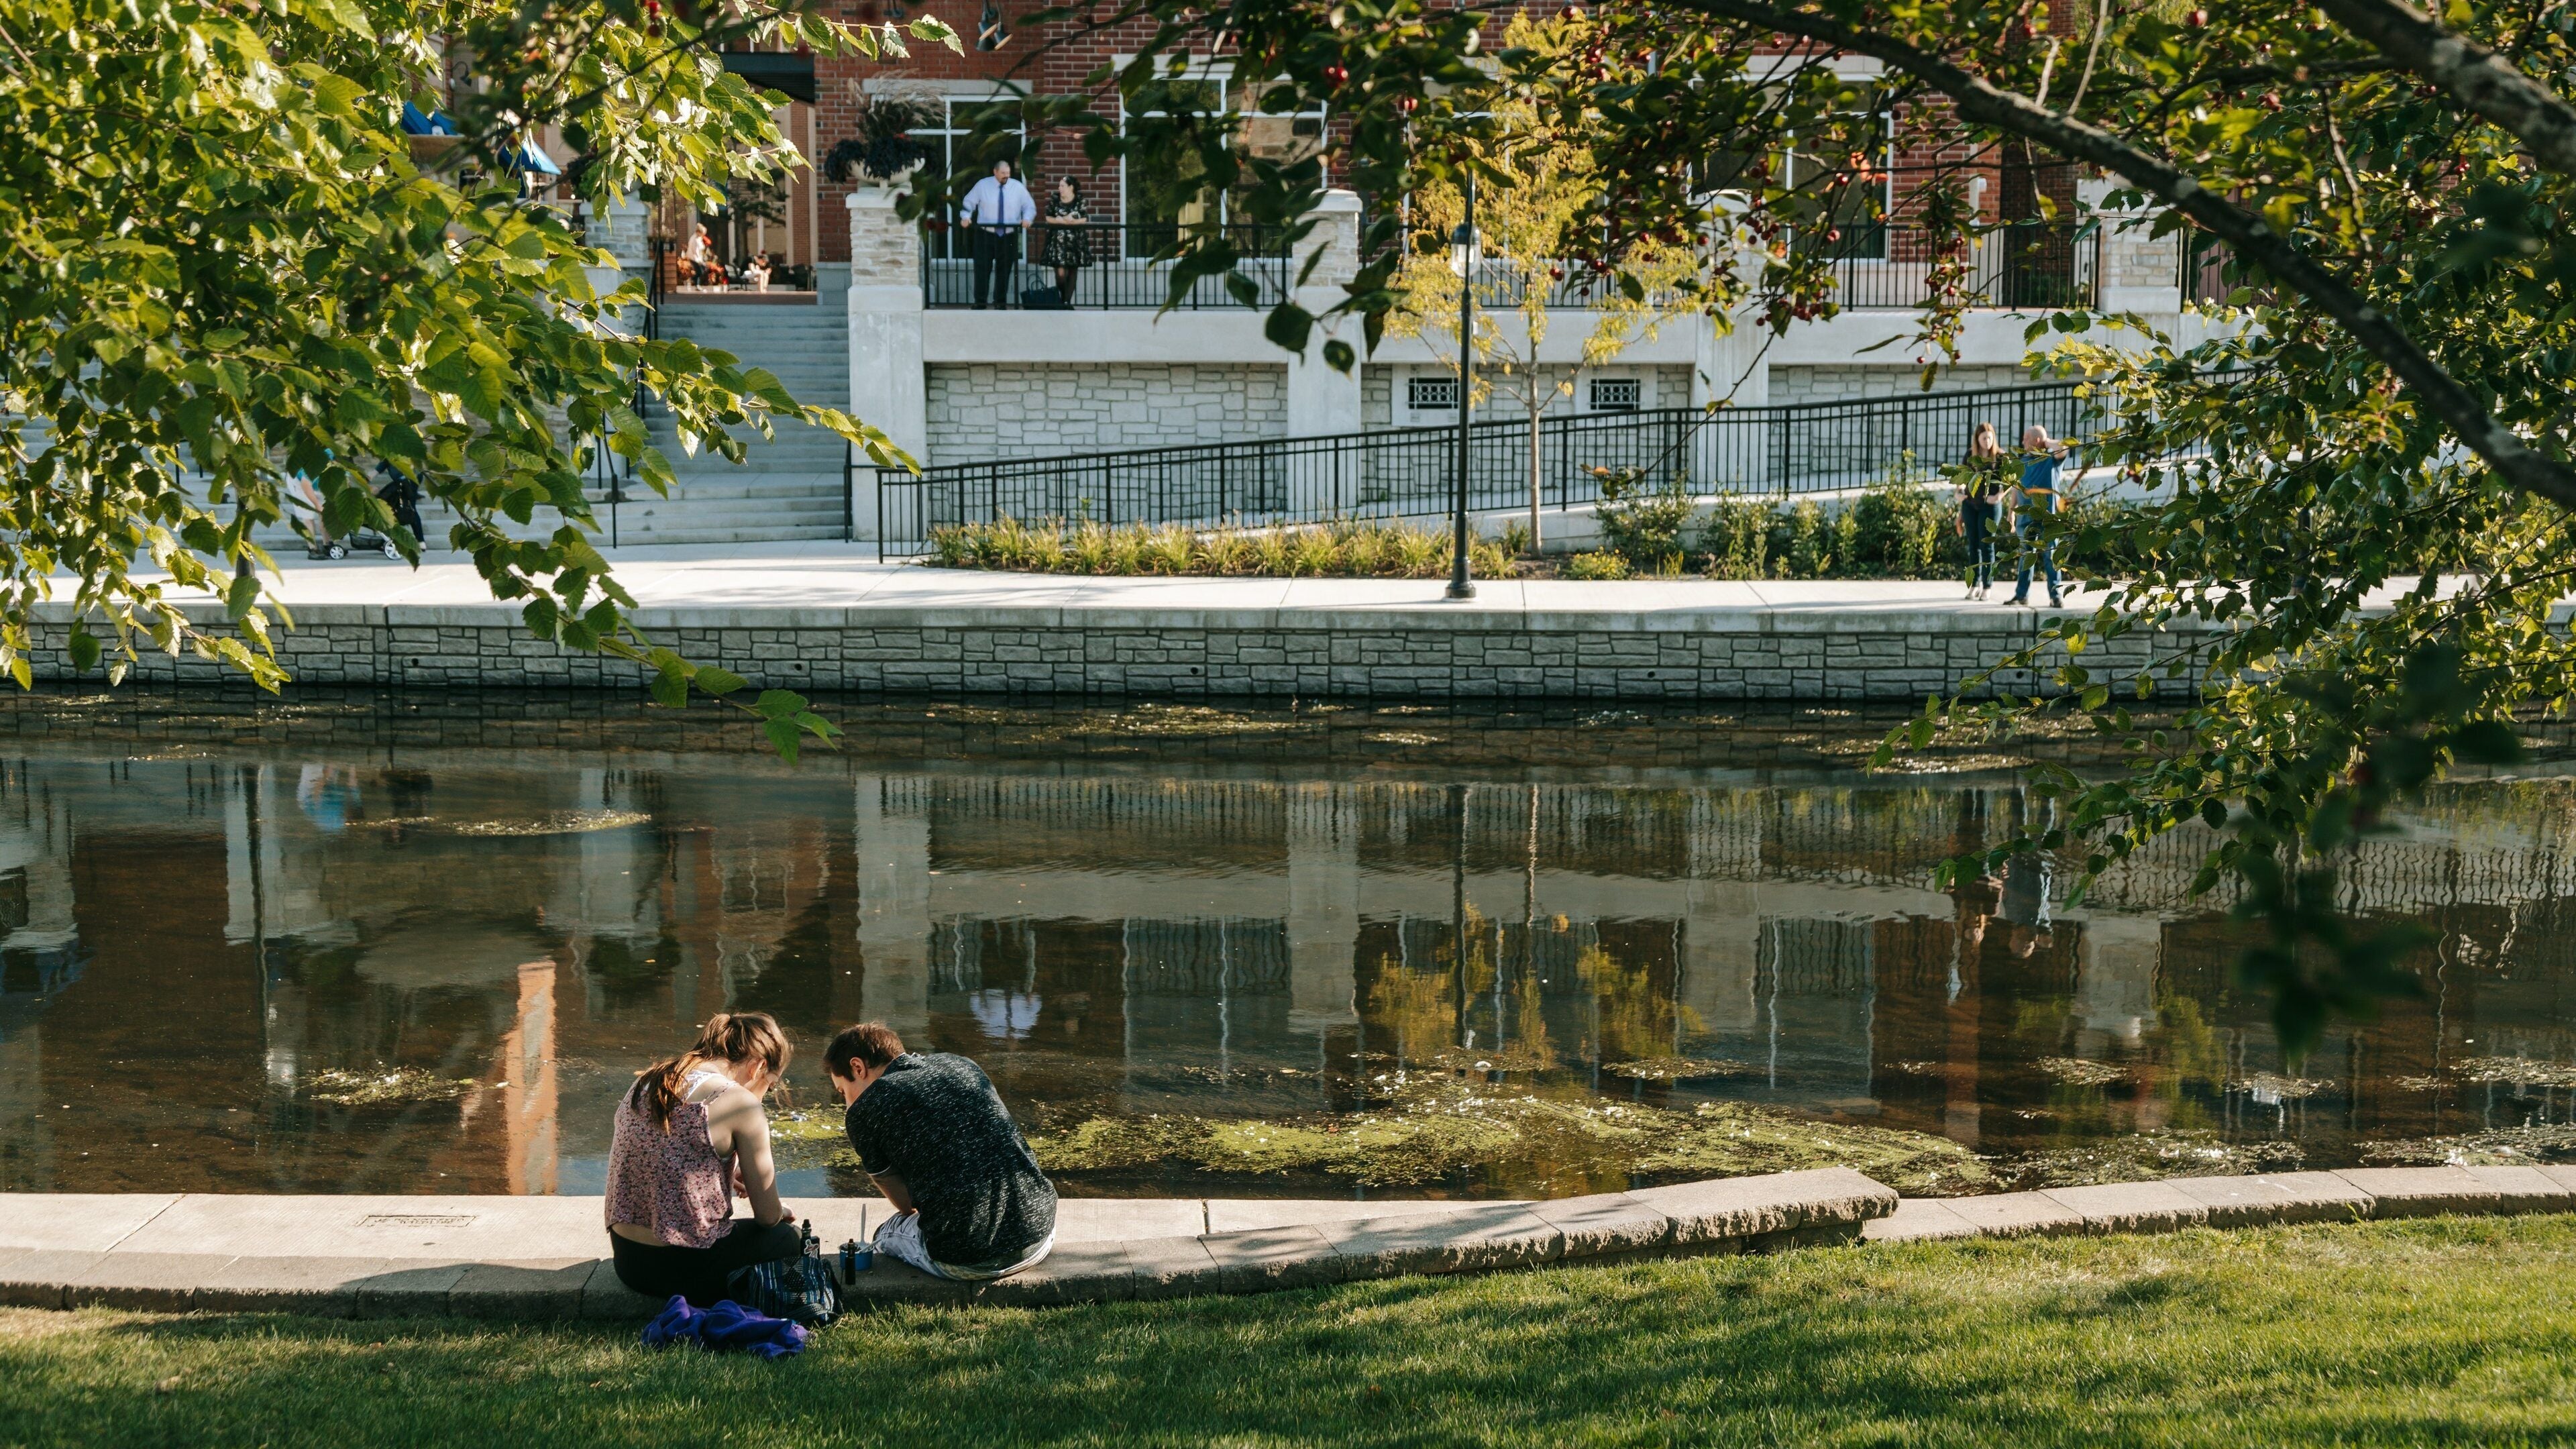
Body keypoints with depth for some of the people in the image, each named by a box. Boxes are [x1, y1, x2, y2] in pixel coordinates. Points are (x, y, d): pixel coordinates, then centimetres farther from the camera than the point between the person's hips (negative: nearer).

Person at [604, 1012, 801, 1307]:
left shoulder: (645, 1084, 7)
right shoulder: (740, 1102, -14)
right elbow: (768, 1215, -7)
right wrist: (780, 1211, 16)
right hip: (683, 1269, -7)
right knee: (787, 1237, 22)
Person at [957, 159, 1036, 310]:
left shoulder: (1017, 187, 3)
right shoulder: (982, 186, 1)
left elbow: (1029, 207, 5)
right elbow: (968, 203, 6)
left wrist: (1027, 219, -15)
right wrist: (966, 217, -13)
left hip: (1009, 237, 1)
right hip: (985, 235, -1)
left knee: (1004, 270, 6)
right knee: (982, 269, -4)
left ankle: (1000, 302, 16)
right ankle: (980, 302, 1)